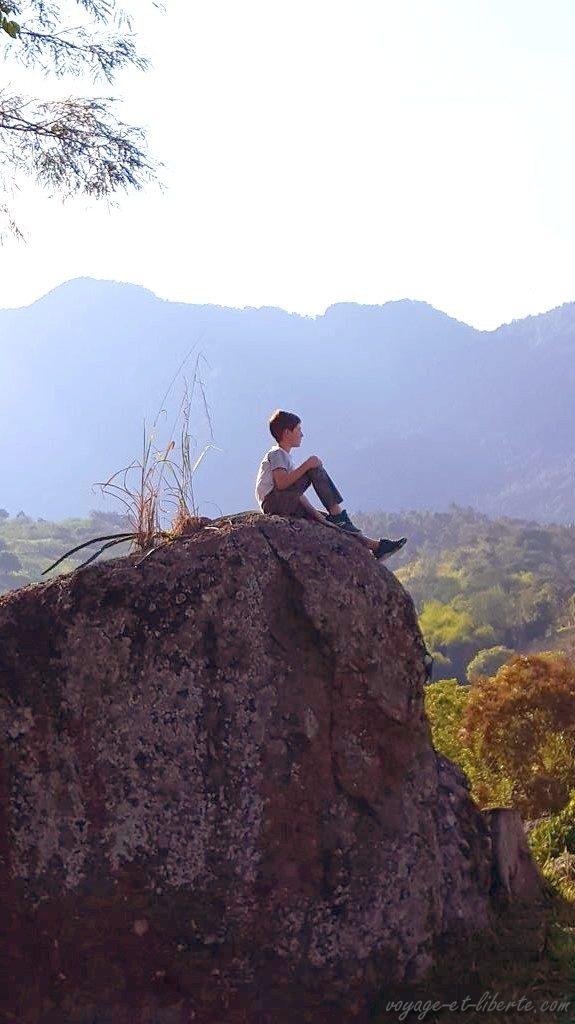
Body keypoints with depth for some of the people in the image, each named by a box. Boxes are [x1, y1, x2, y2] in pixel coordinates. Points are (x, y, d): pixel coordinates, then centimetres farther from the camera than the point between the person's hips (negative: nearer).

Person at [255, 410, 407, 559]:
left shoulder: (283, 456, 27)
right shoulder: (276, 454, -3)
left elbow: (296, 491, 21)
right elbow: (281, 483, -22)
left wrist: (317, 515, 10)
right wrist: (306, 465, -20)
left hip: (288, 507, 10)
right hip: (273, 502, -10)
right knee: (315, 468, -19)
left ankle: (374, 545, 0)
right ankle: (337, 514, -20)